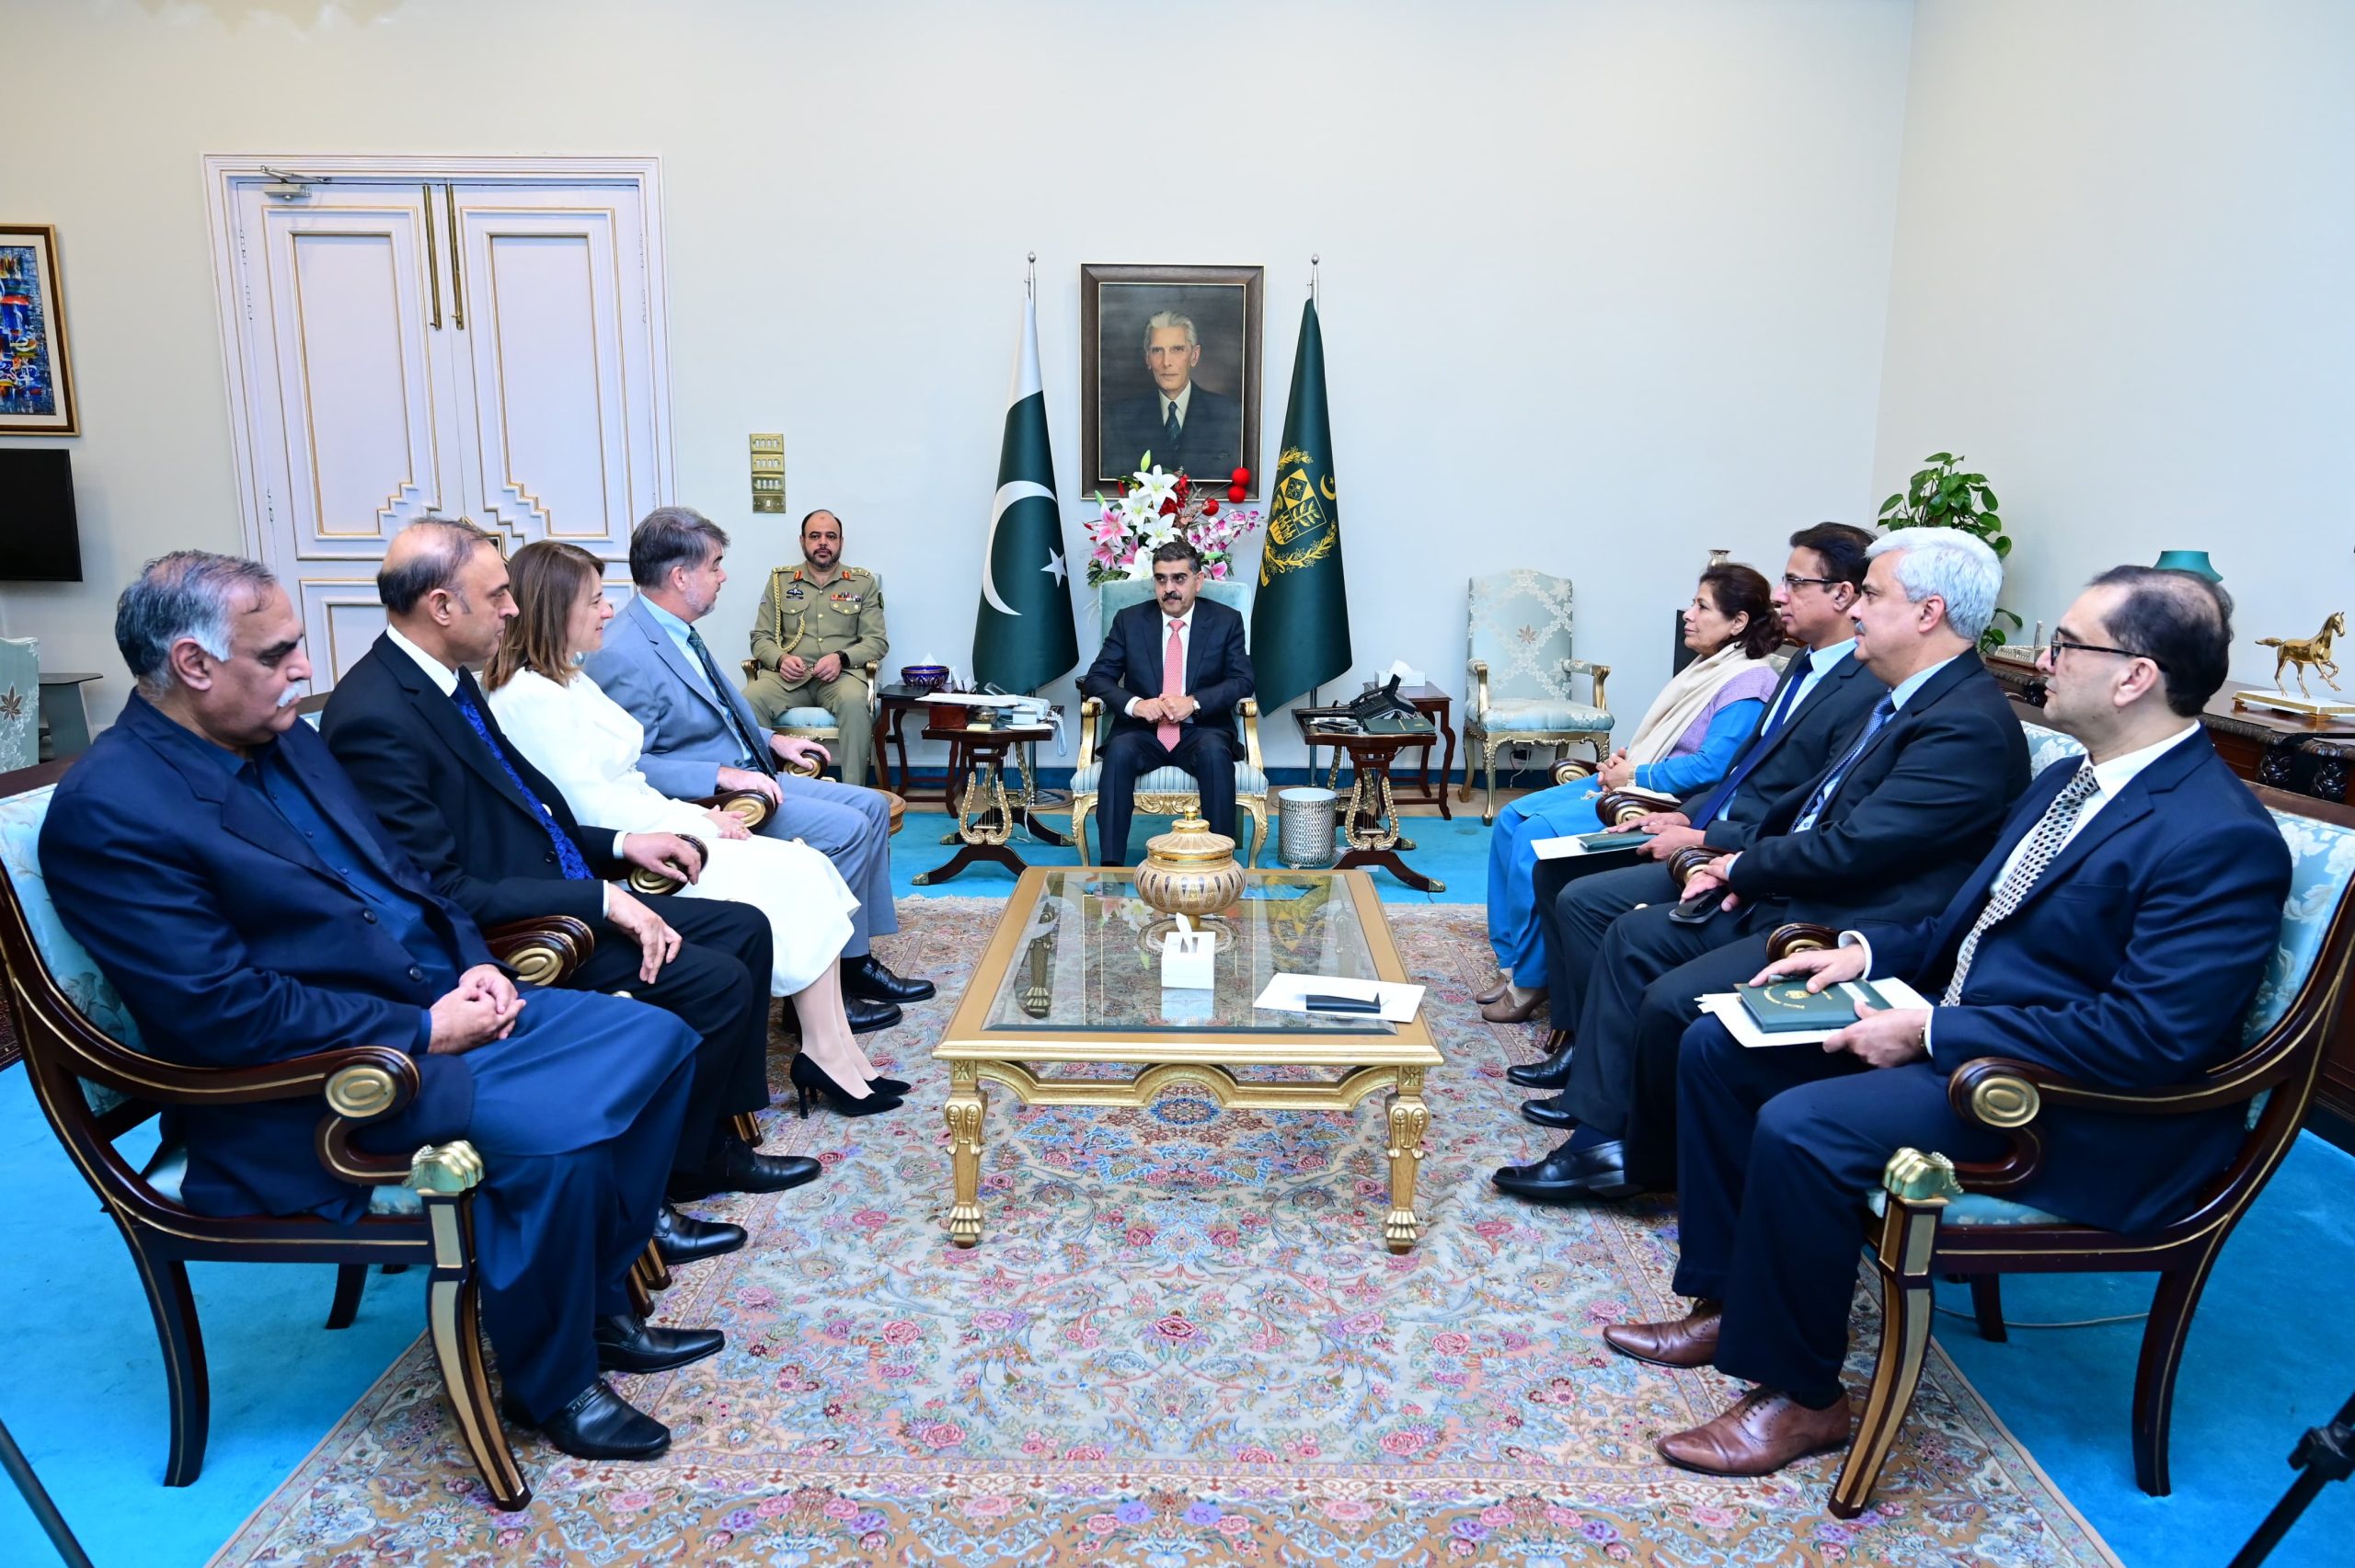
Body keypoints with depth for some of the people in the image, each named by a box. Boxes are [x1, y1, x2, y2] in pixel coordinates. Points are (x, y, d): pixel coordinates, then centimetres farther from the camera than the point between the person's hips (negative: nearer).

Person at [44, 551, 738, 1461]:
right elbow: (223, 1012, -22)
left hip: (439, 1004, 9)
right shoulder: (108, 811, -17)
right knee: (555, 1131, -29)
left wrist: (475, 965, -1)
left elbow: (398, 873, 17)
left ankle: (597, 1299, 13)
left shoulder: (286, 741, 9)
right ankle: (549, 1381, -2)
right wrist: (424, 1031, -19)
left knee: (657, 1038, 0)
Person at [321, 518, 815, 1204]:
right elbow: (443, 892, -24)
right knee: (716, 983, -19)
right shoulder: (374, 719, -22)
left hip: (560, 896, 10)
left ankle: (717, 1139, 16)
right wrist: (600, 900, -23)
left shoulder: (448, 680, 8)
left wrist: (619, 844, 7)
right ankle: (667, 1172, 4)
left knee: (744, 930, 7)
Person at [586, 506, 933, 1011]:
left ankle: (857, 960, 10)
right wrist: (723, 774, -28)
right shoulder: (624, 657, -22)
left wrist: (771, 741, 12)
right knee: (845, 828, -19)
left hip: (744, 775, 10)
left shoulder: (677, 631, 10)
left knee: (871, 805, 6)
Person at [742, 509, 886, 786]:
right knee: (750, 700, -32)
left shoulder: (863, 583, 15)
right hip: (787, 675, 1)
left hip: (841, 674, -1)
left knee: (854, 702, -38)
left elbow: (877, 641, 8)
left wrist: (841, 658, -11)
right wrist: (781, 659, -9)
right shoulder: (780, 581, 18)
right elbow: (761, 638, 14)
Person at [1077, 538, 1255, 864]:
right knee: (1119, 751, -32)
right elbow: (1097, 677, 4)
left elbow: (1242, 681, 0)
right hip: (1143, 732, 1)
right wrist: (1134, 704, -17)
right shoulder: (1129, 620, 8)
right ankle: (1111, 864, -33)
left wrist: (1194, 702, -18)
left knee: (1215, 752, -34)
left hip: (1201, 731, -1)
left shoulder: (1226, 621, 6)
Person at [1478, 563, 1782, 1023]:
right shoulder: (1709, 667, 15)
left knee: (1536, 835, -22)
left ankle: (1528, 976, -9)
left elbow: (1711, 766, -22)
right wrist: (1625, 758, 3)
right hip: (1633, 783, 10)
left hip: (1667, 804, -10)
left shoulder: (1748, 684, -13)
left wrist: (1635, 776, -15)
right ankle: (1510, 956, 2)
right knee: (1512, 818, -2)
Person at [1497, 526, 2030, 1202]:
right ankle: (1600, 1125, 9)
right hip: (1790, 898, 11)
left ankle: (1647, 1163, 5)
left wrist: (1741, 867, -9)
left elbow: (1849, 850, -25)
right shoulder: (1911, 698, 10)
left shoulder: (1969, 726, -21)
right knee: (1635, 936, 7)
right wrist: (1741, 864, 2)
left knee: (1674, 1001, -21)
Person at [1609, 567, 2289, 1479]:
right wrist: (1867, 951, 2)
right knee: (1716, 1046, 2)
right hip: (1954, 1029, 10)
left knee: (1799, 1127, -28)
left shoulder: (2220, 839, -20)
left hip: (2071, 1110, -10)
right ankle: (1724, 1301, 12)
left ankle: (1800, 1394, -6)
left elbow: (2151, 1036, -27)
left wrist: (1931, 1033, -24)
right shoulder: (2069, 781, 10)